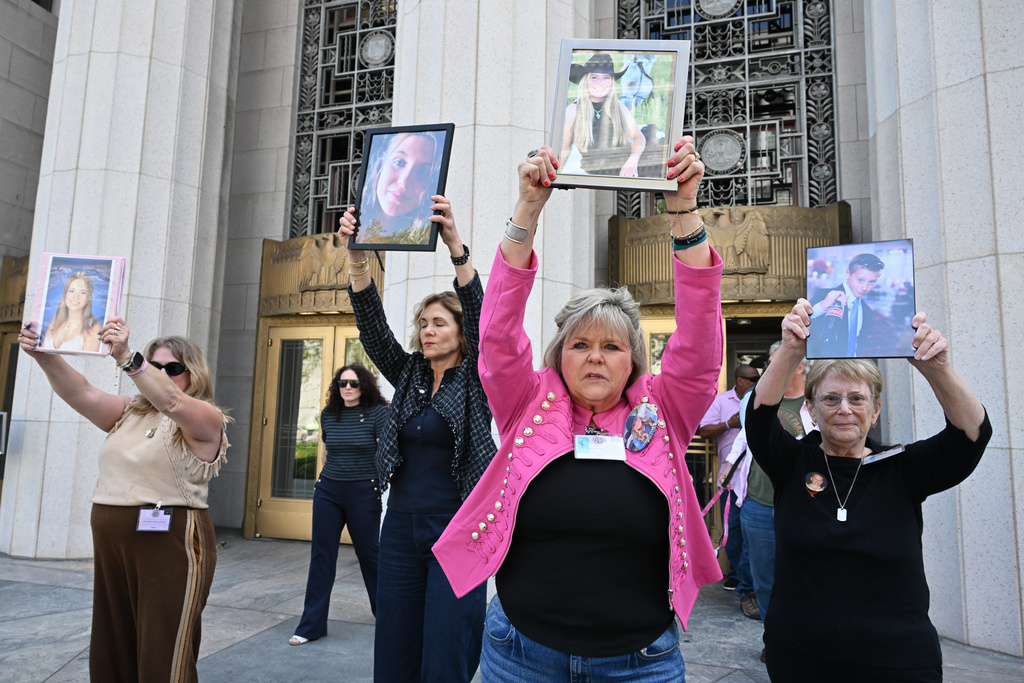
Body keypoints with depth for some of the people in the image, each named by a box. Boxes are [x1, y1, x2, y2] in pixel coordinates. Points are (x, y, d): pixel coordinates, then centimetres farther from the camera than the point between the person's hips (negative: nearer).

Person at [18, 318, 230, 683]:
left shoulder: (208, 419, -6)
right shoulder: (129, 413, 14)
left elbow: (170, 401, -26)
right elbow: (83, 394, -2)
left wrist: (126, 357, -38)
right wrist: (46, 357, -18)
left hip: (171, 544, -6)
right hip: (112, 543, 7)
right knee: (110, 652, 14)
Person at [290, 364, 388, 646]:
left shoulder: (376, 412, -8)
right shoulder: (328, 414, 6)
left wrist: (384, 484, -13)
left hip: (363, 492, -4)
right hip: (327, 490, 4)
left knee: (368, 552, 8)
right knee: (321, 554, 5)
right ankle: (312, 624, 14)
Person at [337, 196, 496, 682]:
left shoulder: (475, 380, -1)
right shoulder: (408, 376, 10)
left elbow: (479, 316, -18)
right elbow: (373, 326, -2)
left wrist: (455, 245, -30)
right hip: (401, 526, 5)